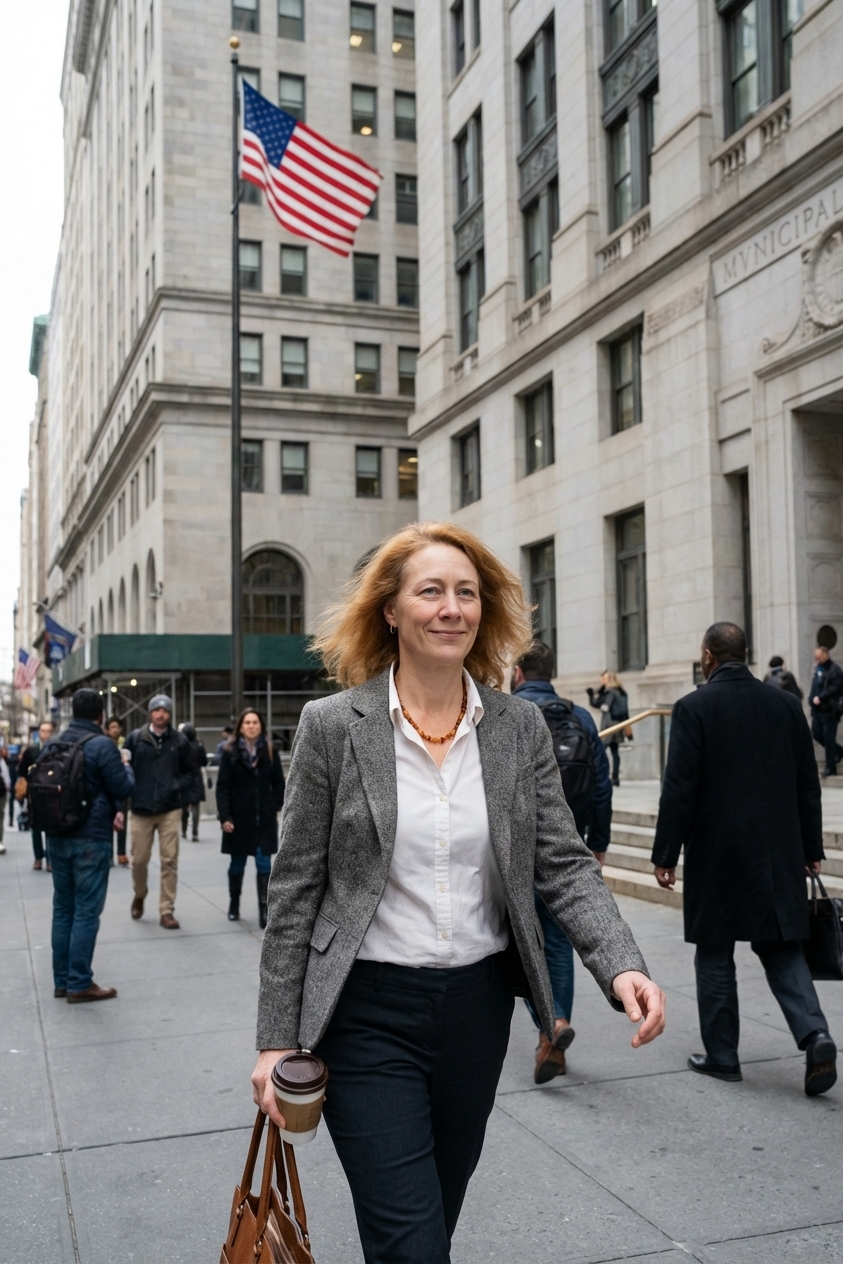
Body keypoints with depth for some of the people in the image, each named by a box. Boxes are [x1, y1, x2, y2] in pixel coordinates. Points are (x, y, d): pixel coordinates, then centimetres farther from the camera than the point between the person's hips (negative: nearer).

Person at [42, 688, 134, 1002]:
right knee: (86, 911, -1)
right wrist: (125, 768, 9)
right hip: (91, 838, -7)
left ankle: (62, 980, 18)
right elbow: (123, 789, -10)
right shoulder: (102, 745, -13)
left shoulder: (52, 745, 8)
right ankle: (79, 984, 2)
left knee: (63, 908, 13)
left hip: (57, 837, 7)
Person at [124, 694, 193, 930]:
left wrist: (179, 786, -9)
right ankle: (139, 895, 37)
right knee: (139, 859, 8)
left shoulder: (179, 741, 2)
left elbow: (188, 771, 10)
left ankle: (166, 911, 9)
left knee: (169, 861, -1)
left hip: (170, 810, 0)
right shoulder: (135, 738, -1)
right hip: (141, 809, 0)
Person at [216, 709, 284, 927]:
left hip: (264, 818, 1)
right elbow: (223, 787, -6)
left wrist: (276, 808, -2)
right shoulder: (231, 752, -4)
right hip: (239, 817, -1)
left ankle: (265, 912, -4)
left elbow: (278, 783, 6)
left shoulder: (270, 751, 3)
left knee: (264, 864, -4)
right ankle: (234, 905, 30)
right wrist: (224, 817, -13)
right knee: (237, 864, 12)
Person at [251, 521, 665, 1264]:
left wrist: (622, 966, -18)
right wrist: (277, 1039, -5)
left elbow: (563, 864, -1)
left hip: (479, 1007, 4)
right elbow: (295, 890, -5)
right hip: (367, 1014, -3)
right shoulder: (334, 725, -8)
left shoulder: (520, 727, 0)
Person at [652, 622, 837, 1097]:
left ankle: (721, 1056, 16)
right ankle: (815, 1034, -7)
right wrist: (812, 848, 15)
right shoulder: (787, 703, 4)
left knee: (715, 955, 9)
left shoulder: (694, 707, -9)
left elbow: (679, 788, -12)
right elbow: (808, 784, 7)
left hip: (716, 854, -4)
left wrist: (665, 854, -6)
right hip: (778, 853, 4)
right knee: (783, 949, 12)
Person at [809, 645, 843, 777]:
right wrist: (813, 699, 8)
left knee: (828, 739, -3)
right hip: (817, 709, 8)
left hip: (829, 710, -8)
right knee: (817, 734, 11)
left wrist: (820, 698, -24)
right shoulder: (817, 668, 14)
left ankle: (830, 768, 7)